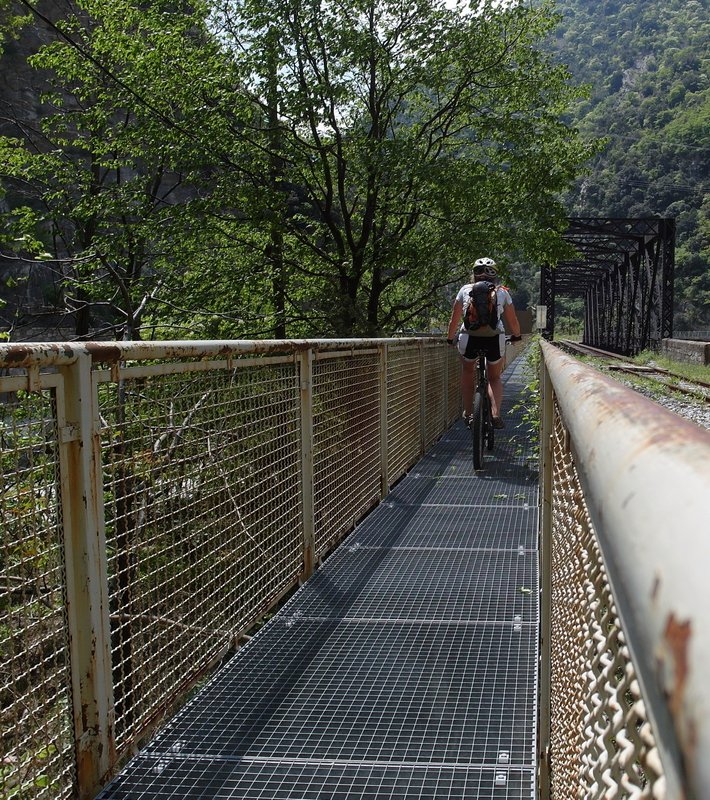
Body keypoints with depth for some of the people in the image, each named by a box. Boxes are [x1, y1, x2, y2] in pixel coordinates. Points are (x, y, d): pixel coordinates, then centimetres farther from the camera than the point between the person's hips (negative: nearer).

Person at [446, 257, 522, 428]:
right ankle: (496, 414, 1)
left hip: (469, 337, 0)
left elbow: (454, 319, 16)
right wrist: (517, 336, 39)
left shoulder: (465, 290, 13)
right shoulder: (502, 292, 14)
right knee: (494, 378, 22)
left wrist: (450, 338, 32)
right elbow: (512, 321, 19)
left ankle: (468, 413, 26)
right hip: (495, 339, 0)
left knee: (468, 371, 29)